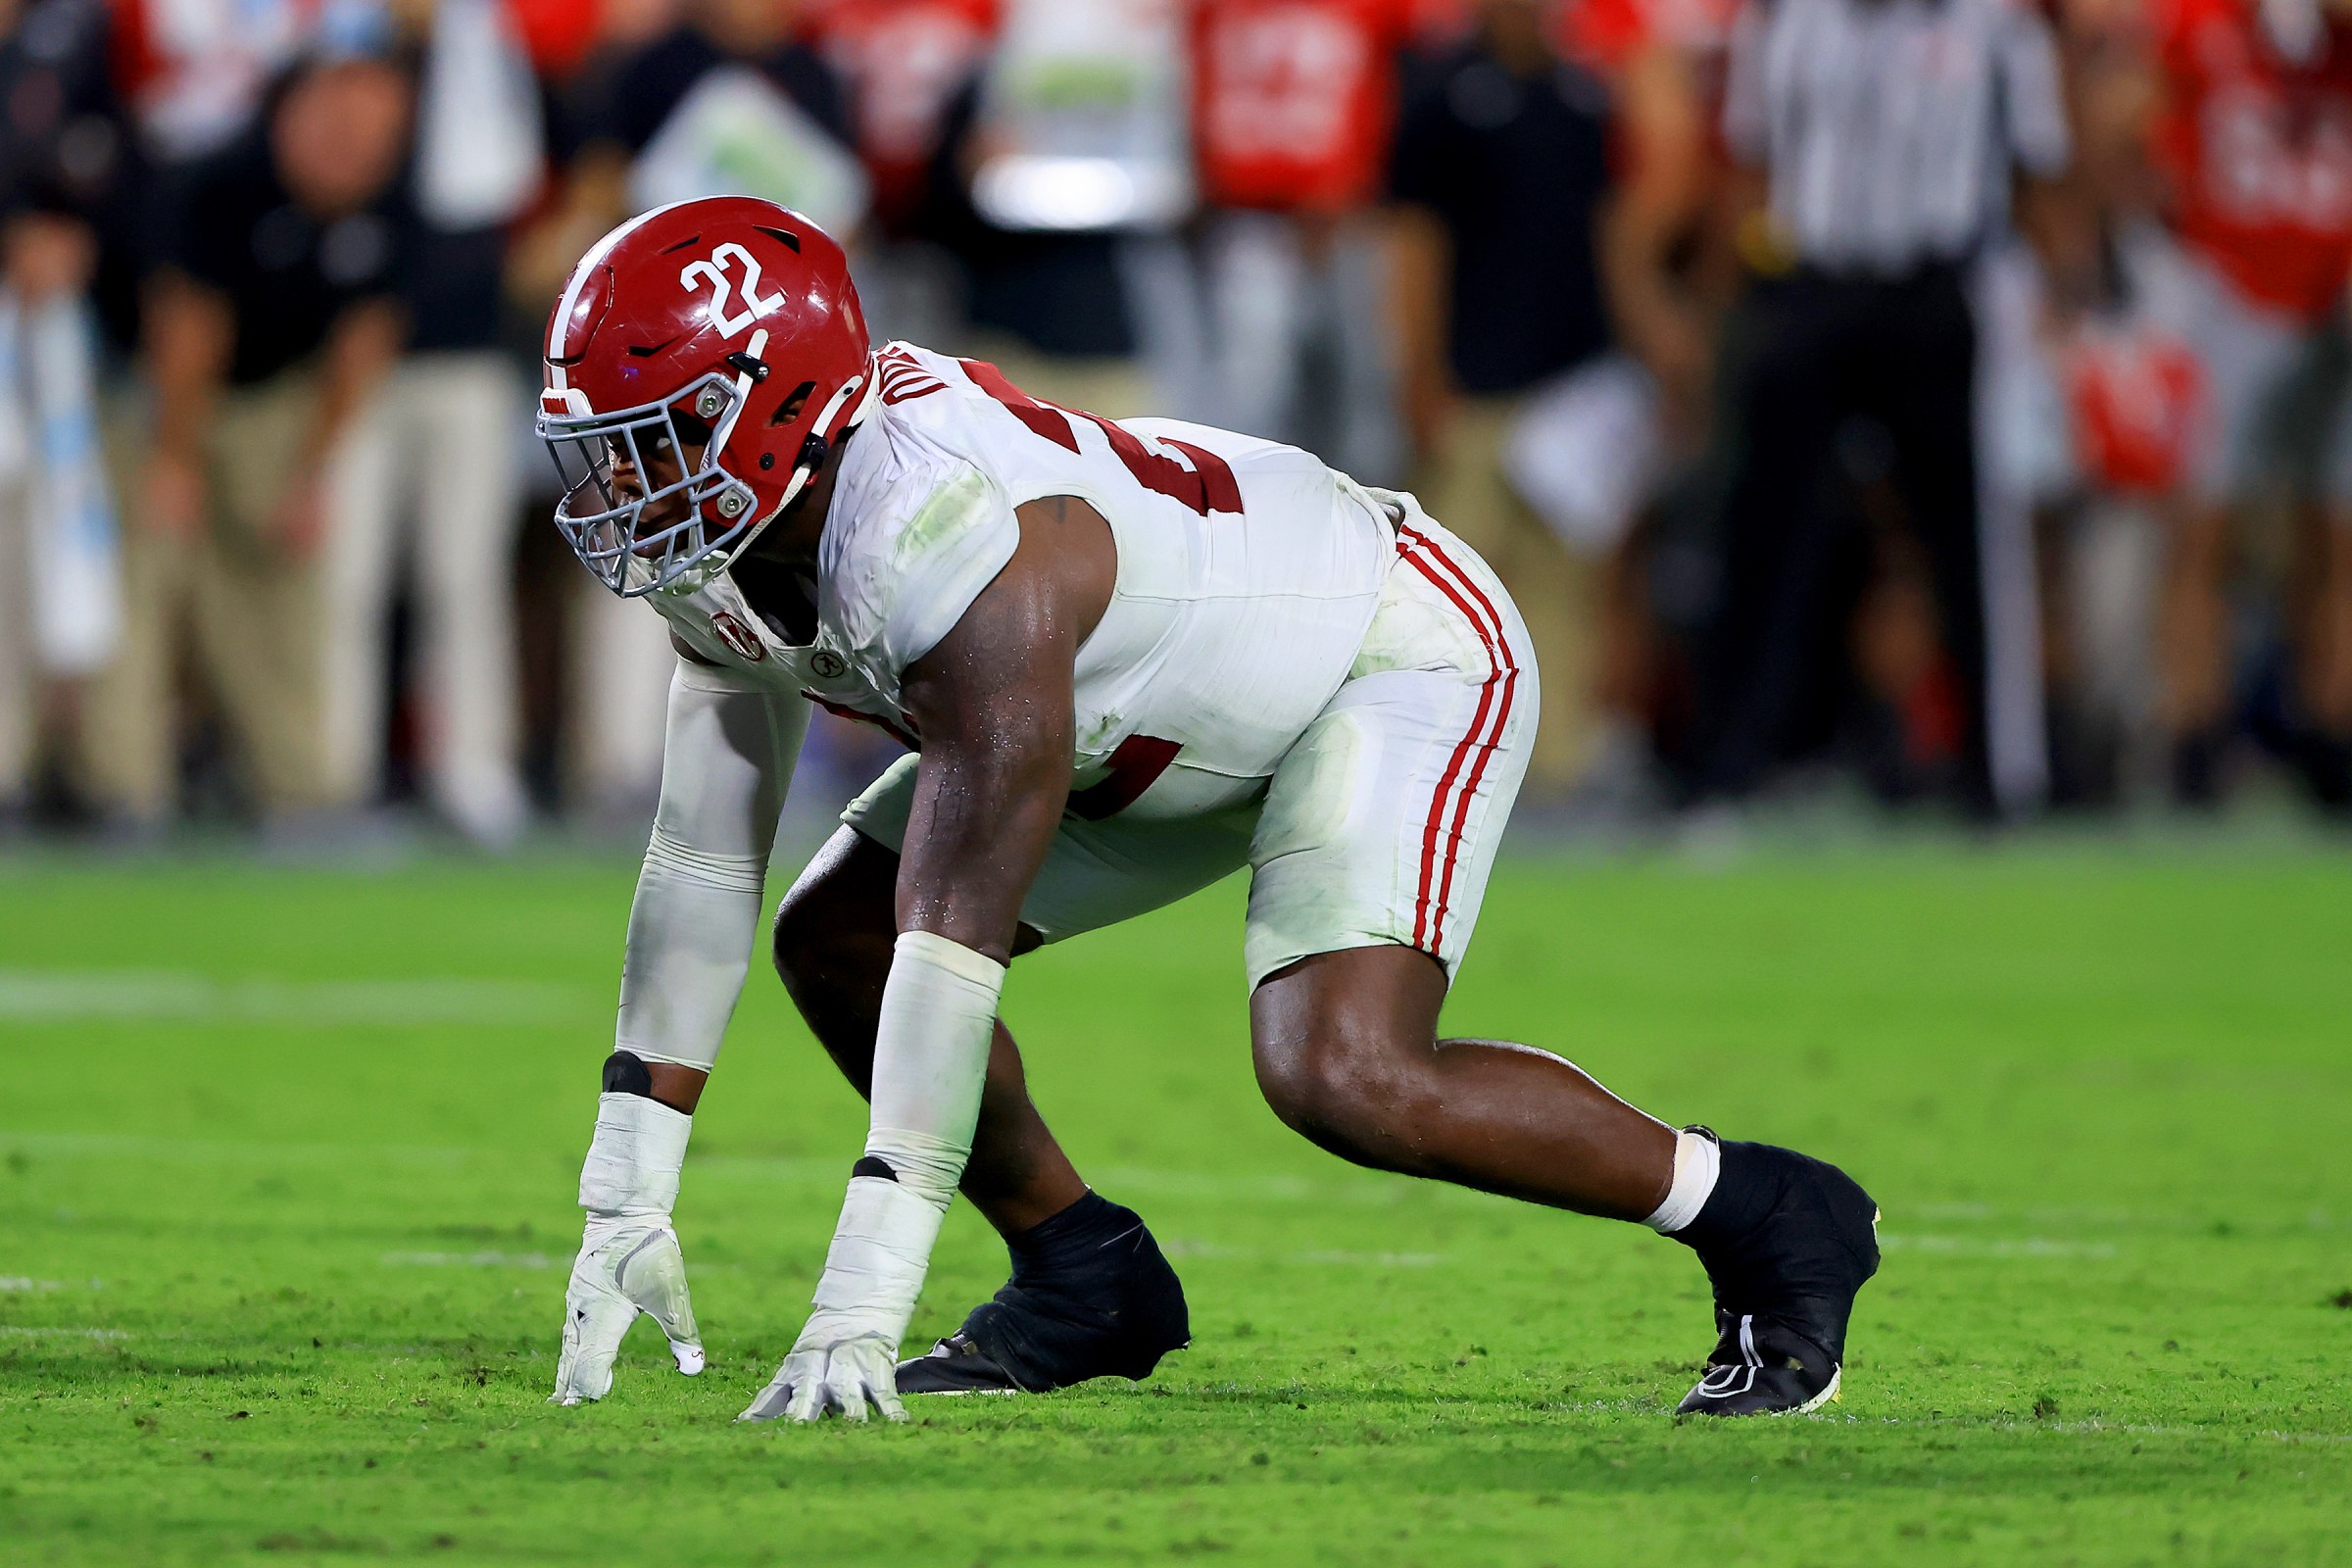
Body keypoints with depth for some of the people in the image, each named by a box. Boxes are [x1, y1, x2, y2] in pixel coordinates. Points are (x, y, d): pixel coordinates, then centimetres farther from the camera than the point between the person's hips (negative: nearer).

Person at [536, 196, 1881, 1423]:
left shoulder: (963, 553, -38)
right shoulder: (722, 537, -11)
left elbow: (955, 938, -40)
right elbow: (700, 871, -4)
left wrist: (863, 1296, -40)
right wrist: (626, 1207, -7)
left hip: (1405, 657, -9)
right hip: (1189, 713, 9)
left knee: (1343, 1077, -28)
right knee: (834, 941, 1)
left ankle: (1766, 1222, -10)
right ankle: (1088, 1282, 15)